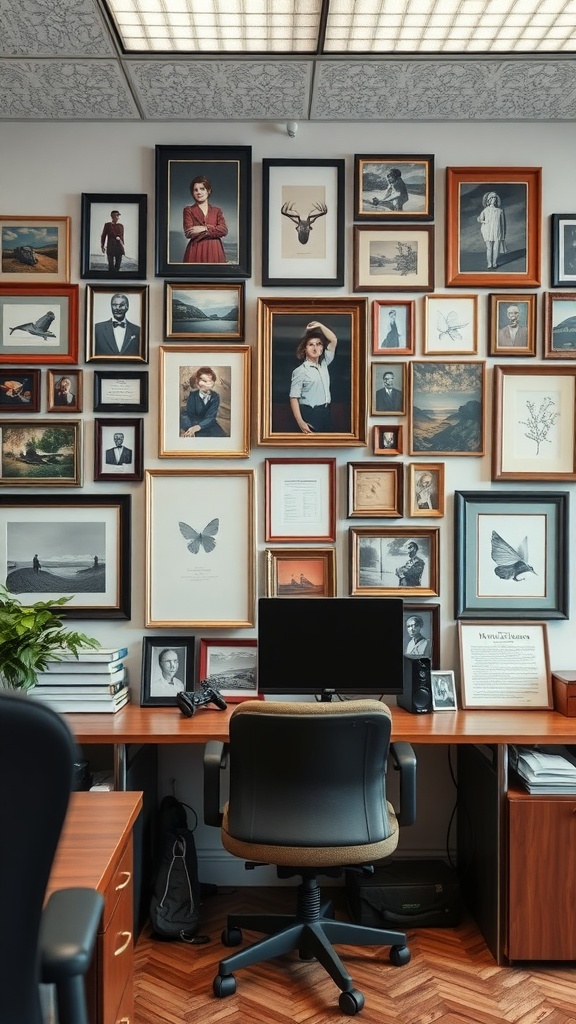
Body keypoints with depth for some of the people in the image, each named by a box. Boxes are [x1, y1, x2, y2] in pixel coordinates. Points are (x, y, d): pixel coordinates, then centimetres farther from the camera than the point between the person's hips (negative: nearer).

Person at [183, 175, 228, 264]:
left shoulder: (217, 211, 14)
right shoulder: (188, 210, 7)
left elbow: (224, 230, 0)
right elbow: (189, 233, -6)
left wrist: (204, 228, -12)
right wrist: (214, 230, -7)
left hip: (215, 251, 2)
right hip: (196, 251, -2)